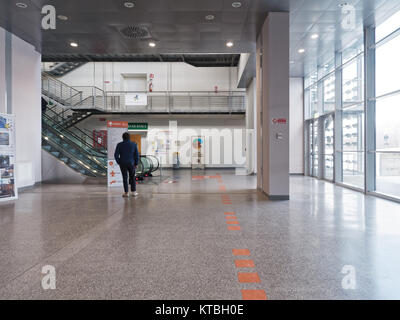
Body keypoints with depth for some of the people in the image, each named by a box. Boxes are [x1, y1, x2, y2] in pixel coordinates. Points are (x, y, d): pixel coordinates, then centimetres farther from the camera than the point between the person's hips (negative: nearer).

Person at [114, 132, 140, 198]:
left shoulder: (119, 145, -4)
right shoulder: (134, 144, -2)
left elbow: (116, 155, -6)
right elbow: (137, 155, -2)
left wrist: (119, 162, 6)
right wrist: (136, 163, 6)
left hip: (123, 164, 0)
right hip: (131, 163, 1)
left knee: (125, 178, 6)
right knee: (132, 177, 13)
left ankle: (126, 193, 7)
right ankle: (133, 192, 15)